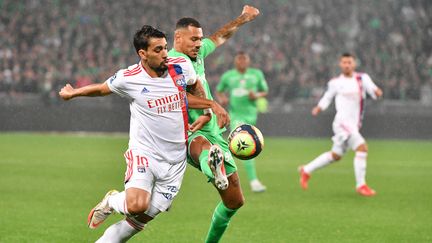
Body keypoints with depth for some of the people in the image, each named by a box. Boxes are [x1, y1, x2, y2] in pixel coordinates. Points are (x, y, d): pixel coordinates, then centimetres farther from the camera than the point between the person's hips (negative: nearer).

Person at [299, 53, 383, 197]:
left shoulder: (362, 78, 6)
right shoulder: (335, 83, 1)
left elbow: (371, 88, -11)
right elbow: (327, 97, 15)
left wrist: (376, 92, -32)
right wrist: (319, 108, 0)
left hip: (354, 125, 5)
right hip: (342, 122, -5)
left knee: (335, 156, 17)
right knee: (362, 147, -21)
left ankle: (306, 171, 34)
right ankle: (361, 185, -15)